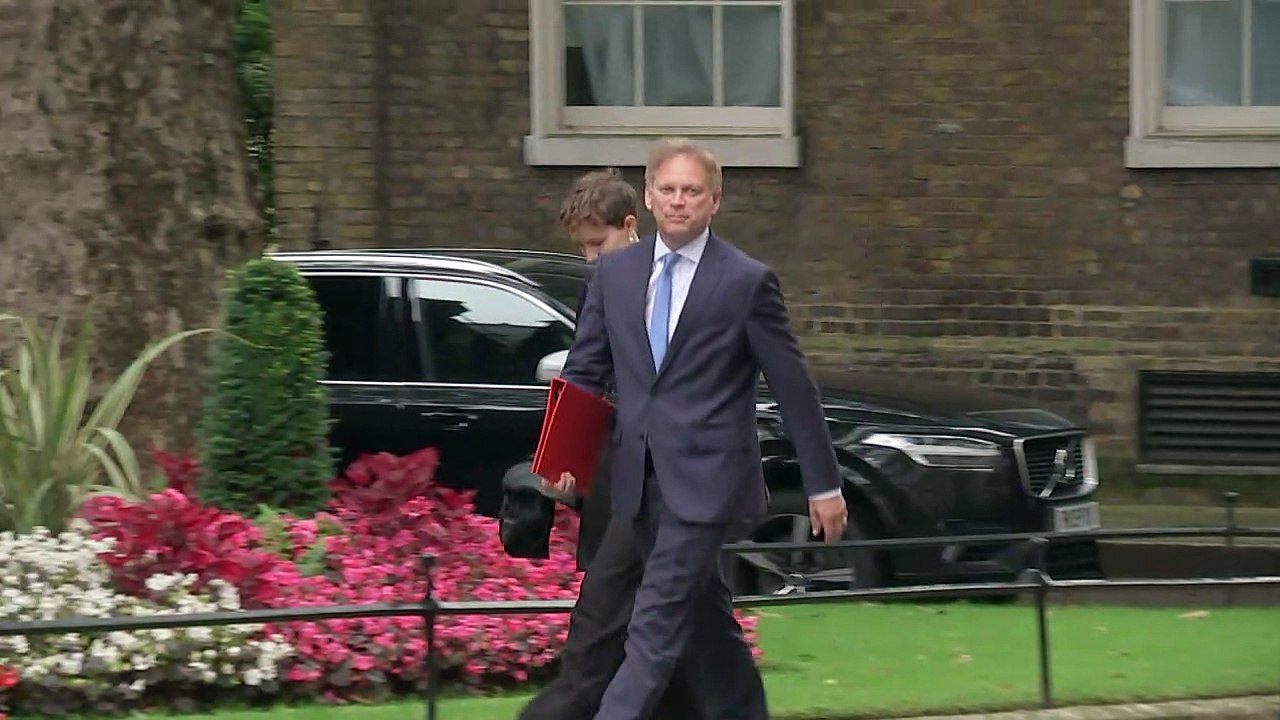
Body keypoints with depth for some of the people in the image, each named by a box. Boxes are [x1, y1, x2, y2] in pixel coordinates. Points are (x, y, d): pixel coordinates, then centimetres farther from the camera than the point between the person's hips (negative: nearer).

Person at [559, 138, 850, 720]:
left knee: (657, 623, -13)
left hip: (704, 479, -6)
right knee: (704, 618, 16)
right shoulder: (614, 273, 8)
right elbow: (583, 372, 9)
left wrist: (823, 485, 0)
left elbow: (793, 387, -2)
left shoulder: (747, 281, -5)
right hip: (640, 478, 6)